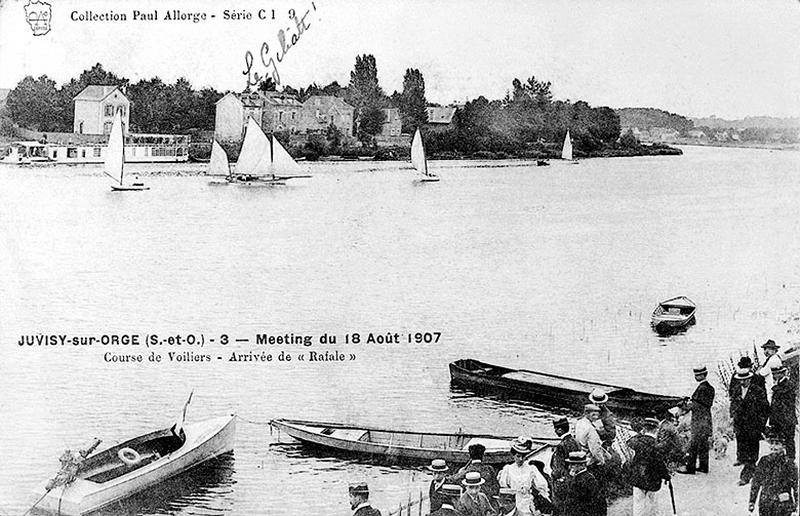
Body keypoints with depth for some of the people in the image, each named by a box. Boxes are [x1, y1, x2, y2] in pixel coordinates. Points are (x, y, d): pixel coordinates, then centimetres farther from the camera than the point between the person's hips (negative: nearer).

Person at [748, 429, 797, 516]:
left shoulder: (788, 462, -5)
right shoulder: (763, 461, 4)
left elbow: (796, 485, -2)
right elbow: (756, 482, 11)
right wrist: (752, 501, 9)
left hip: (783, 504, -3)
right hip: (765, 503, 3)